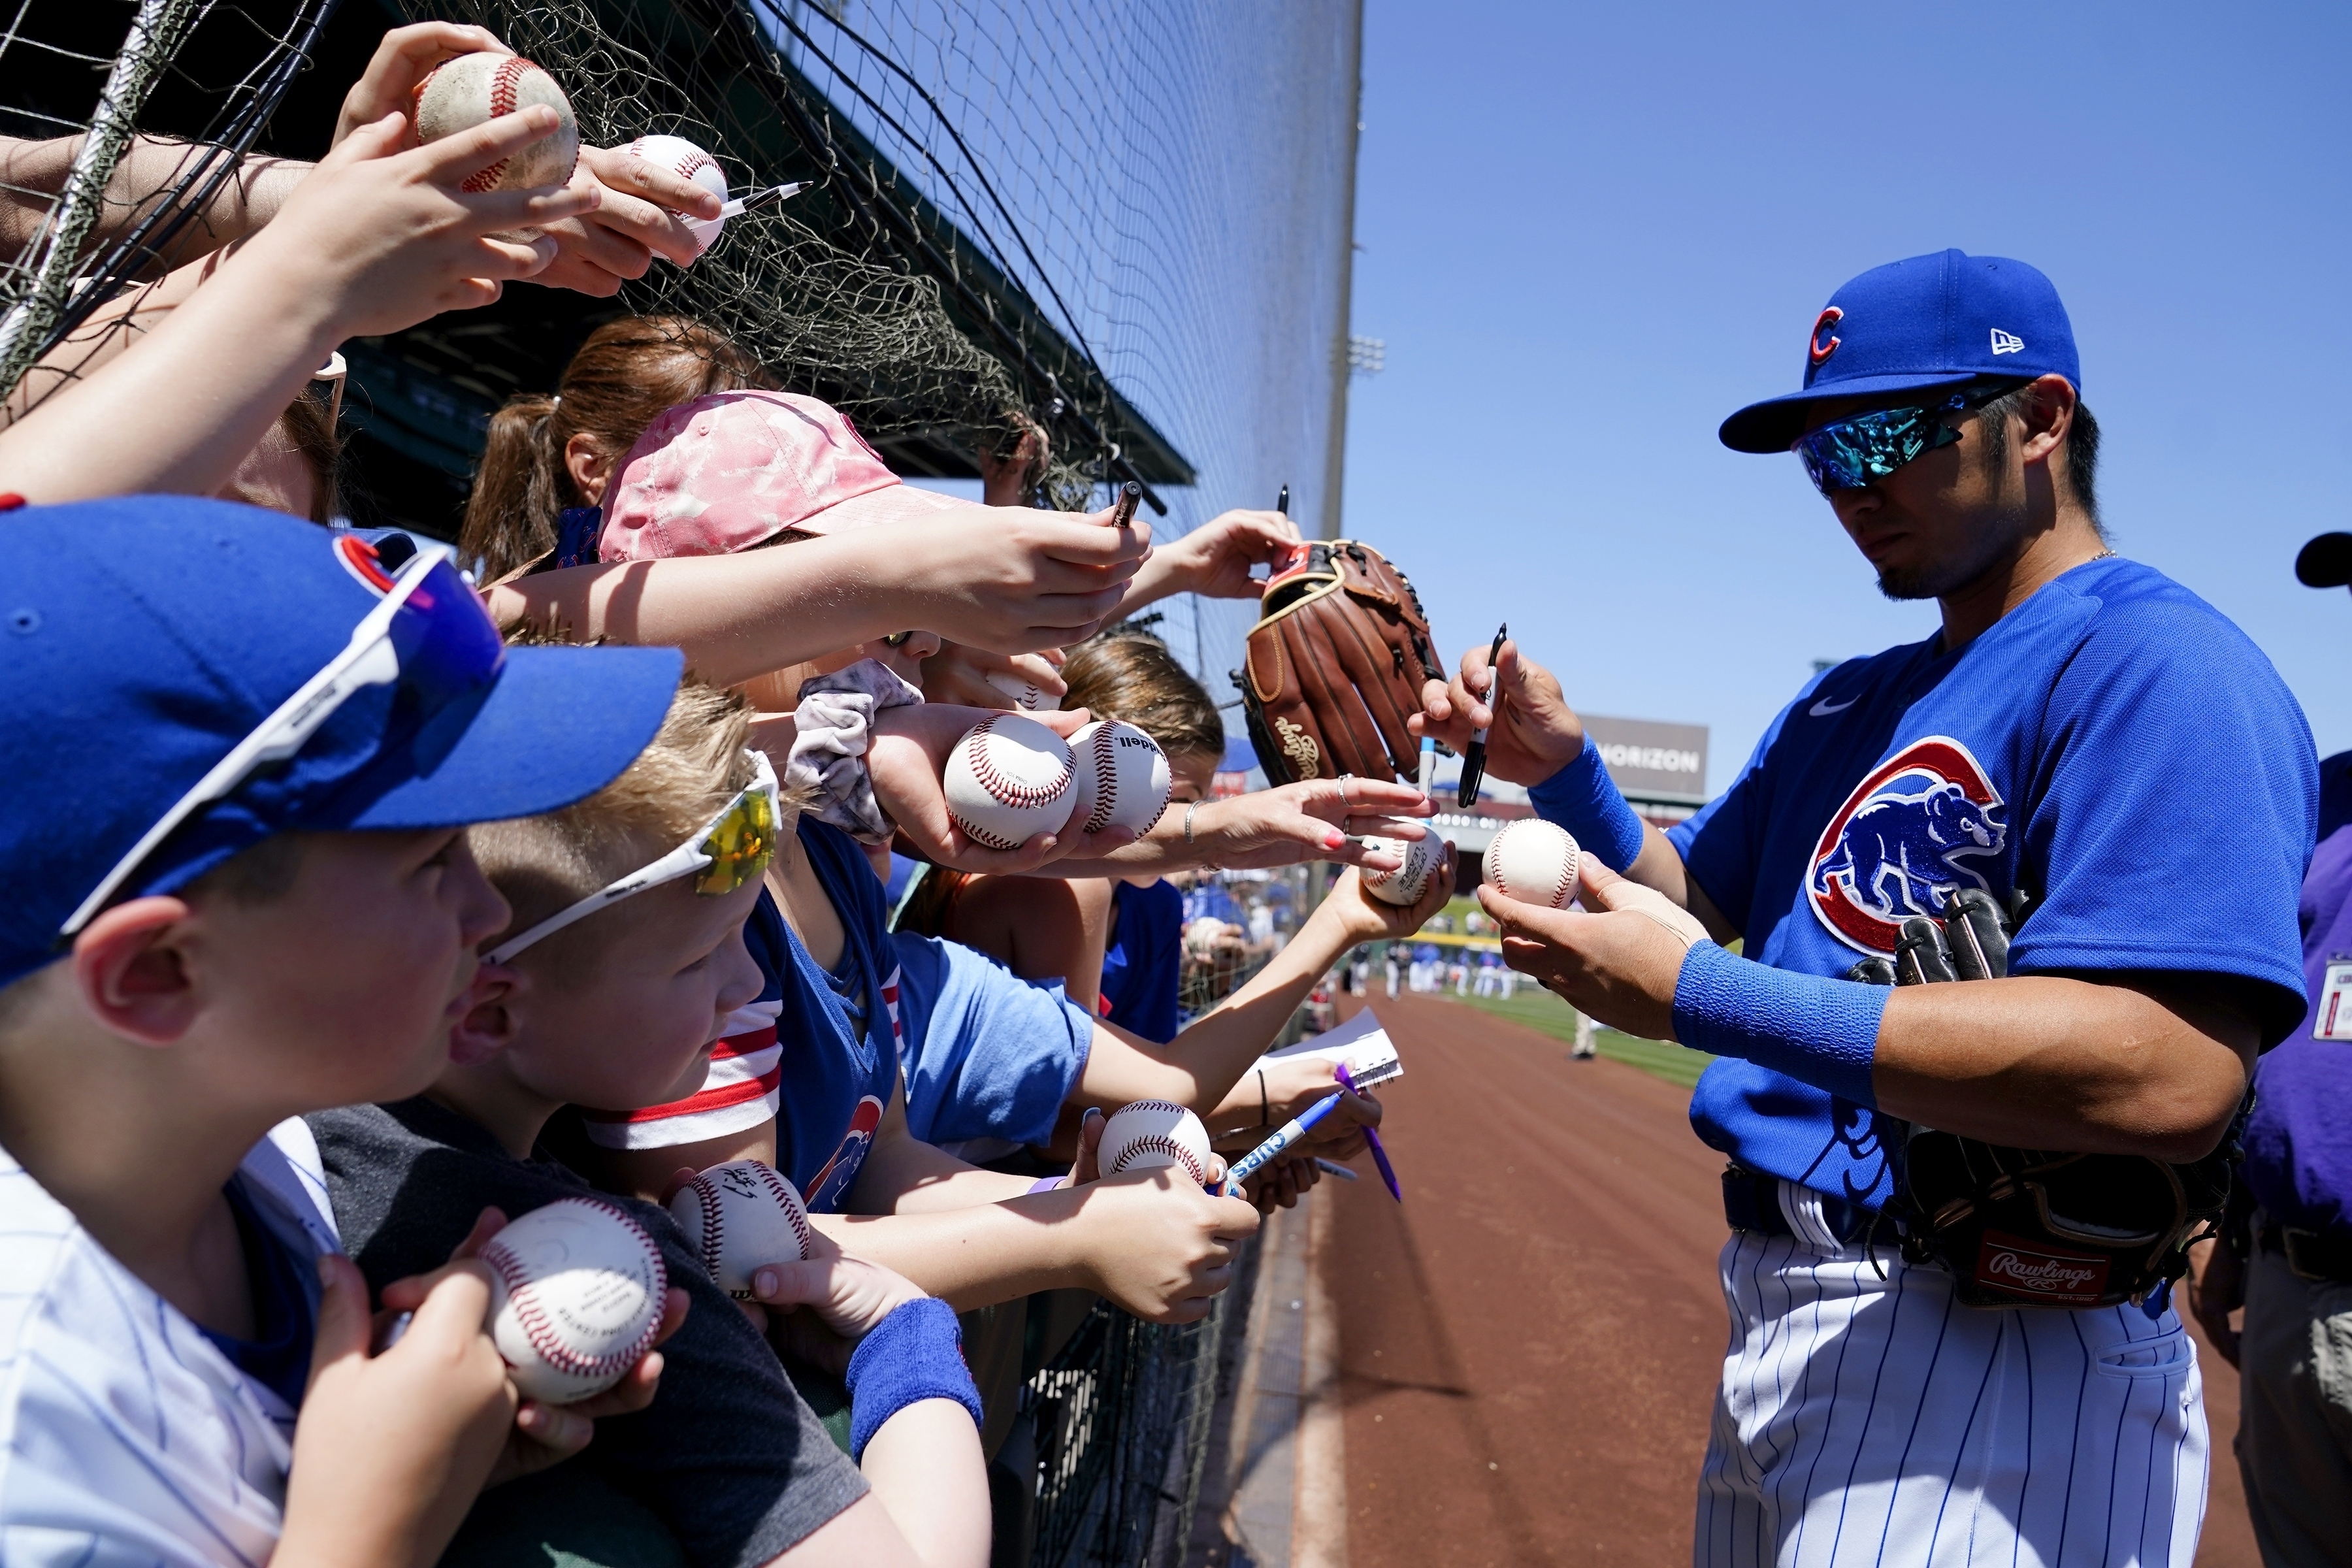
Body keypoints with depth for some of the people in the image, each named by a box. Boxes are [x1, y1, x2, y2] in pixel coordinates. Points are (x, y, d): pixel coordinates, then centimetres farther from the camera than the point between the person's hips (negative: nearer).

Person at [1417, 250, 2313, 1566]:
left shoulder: (2158, 664, -15)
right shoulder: (1849, 703, 13)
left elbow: (2170, 1076, -28)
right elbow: (1692, 895, 17)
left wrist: (1699, 997, -28)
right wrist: (1565, 772, -2)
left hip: (1993, 1350, -9)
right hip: (1779, 1314, 9)